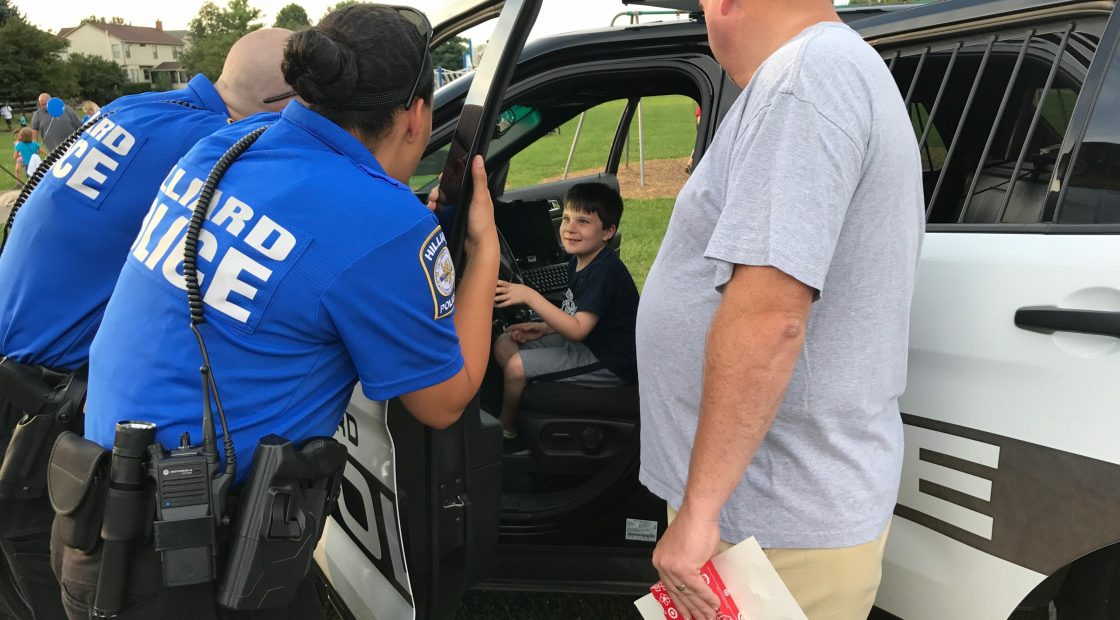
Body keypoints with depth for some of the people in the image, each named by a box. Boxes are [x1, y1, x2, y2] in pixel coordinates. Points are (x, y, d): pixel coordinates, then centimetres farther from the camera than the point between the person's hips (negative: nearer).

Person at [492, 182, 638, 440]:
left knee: (516, 366, -17)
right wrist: (544, 328, 0)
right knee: (504, 344, 6)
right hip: (585, 343, 10)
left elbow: (578, 329, -30)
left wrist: (530, 296, -34)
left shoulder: (605, 272, -25)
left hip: (610, 363, -10)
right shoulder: (578, 263, 5)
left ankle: (506, 432, 10)